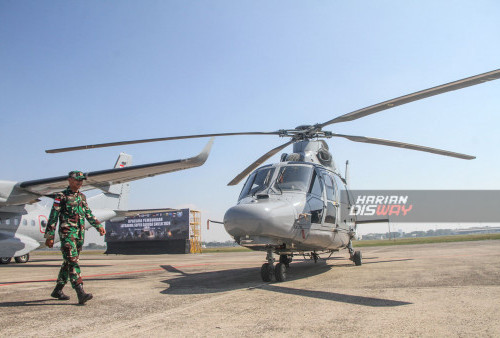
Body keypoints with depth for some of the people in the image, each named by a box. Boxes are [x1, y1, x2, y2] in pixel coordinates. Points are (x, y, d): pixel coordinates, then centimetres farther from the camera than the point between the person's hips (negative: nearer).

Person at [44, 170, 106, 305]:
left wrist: (99, 226, 10)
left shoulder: (82, 197, 17)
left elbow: (89, 214, 21)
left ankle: (58, 290, 26)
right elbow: (53, 217, -3)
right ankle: (81, 294, -20)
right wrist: (49, 236, -6)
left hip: (80, 234, 7)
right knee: (72, 262, -13)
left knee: (68, 263, 12)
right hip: (67, 233, -7)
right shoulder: (61, 196, -2)